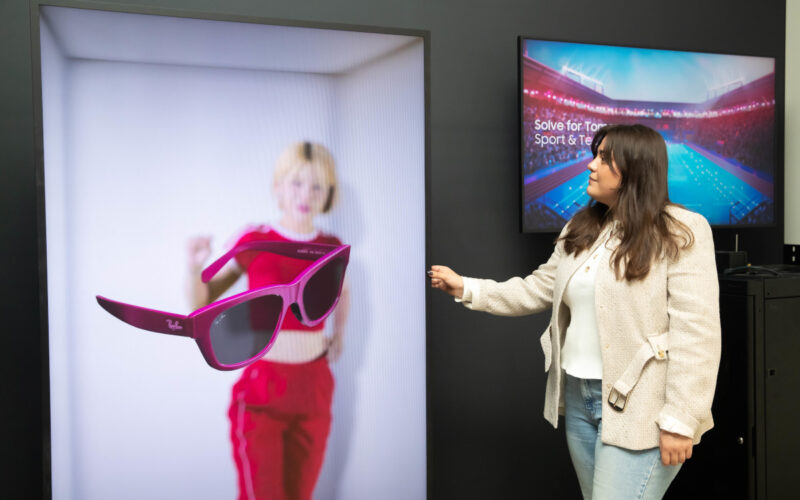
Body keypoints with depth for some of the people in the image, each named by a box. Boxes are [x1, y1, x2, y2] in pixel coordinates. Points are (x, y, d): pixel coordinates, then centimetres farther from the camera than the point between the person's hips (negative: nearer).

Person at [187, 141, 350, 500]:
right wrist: (195, 267, -17)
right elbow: (201, 303, 1)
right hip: (261, 392, -3)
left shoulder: (331, 249, 2)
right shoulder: (253, 242, -7)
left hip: (314, 391, 3)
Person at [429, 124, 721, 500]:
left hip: (637, 406, -7)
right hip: (578, 396, 7)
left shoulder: (681, 233, -12)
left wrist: (680, 420, -19)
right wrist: (467, 289, 9)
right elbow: (536, 291, 15)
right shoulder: (581, 229, 10)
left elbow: (695, 334, -17)